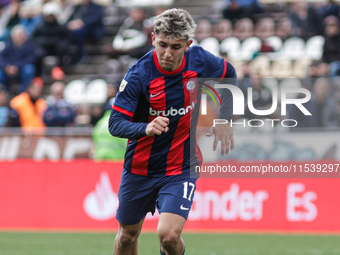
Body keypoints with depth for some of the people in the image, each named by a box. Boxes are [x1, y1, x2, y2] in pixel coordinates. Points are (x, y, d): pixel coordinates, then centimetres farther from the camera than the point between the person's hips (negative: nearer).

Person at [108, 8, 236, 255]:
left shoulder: (199, 60, -11)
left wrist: (224, 120, 5)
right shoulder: (139, 74, -20)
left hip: (182, 168, 0)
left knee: (169, 235, -18)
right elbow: (115, 123, -23)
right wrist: (145, 128, -43)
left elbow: (229, 74, 12)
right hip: (140, 167, 0)